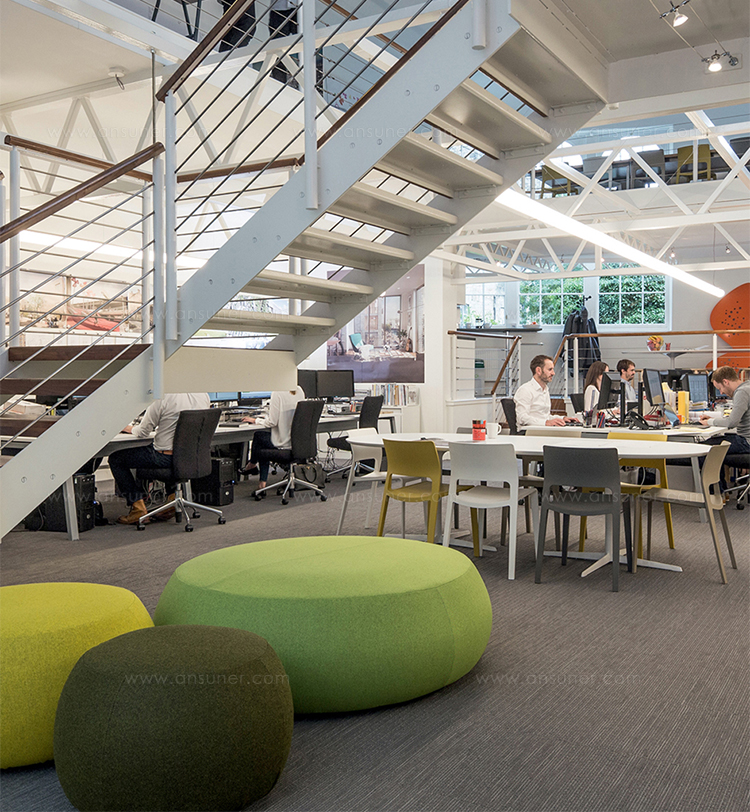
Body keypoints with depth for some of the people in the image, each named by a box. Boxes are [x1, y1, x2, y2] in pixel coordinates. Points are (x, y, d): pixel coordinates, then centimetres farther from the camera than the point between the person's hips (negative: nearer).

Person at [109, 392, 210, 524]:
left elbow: (143, 431, -8)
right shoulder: (204, 395, 0)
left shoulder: (164, 398, -19)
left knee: (115, 458, 11)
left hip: (164, 458, -7)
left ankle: (138, 507, 7)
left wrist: (131, 429, 15)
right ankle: (173, 493, 29)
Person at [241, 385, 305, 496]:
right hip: (297, 440, 7)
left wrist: (255, 420, -1)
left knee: (258, 435, 21)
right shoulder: (299, 391, 2)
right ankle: (262, 484, 27)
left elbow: (272, 422, -18)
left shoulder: (277, 393, -20)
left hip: (282, 442, -7)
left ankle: (252, 464, 47)